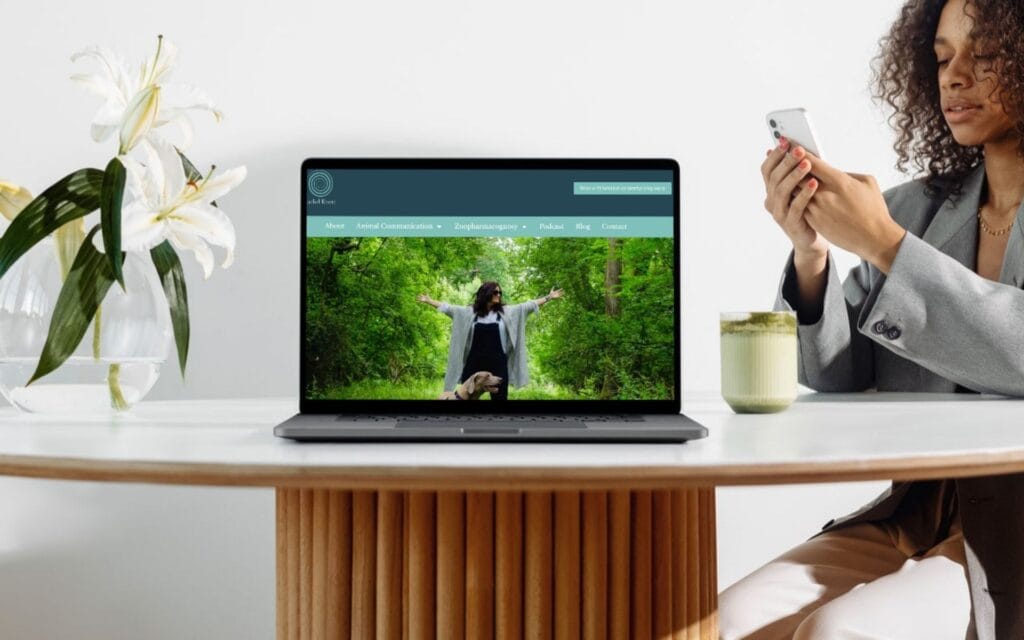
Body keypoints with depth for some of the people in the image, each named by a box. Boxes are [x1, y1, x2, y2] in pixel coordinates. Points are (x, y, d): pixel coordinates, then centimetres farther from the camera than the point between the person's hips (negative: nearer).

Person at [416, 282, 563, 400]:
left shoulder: (506, 312, 6)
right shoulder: (470, 312, 6)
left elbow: (529, 306, 5)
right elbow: (448, 308, 9)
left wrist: (548, 298, 2)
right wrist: (429, 301, 9)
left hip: (497, 363, 0)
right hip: (474, 363, 0)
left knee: (500, 397, 3)